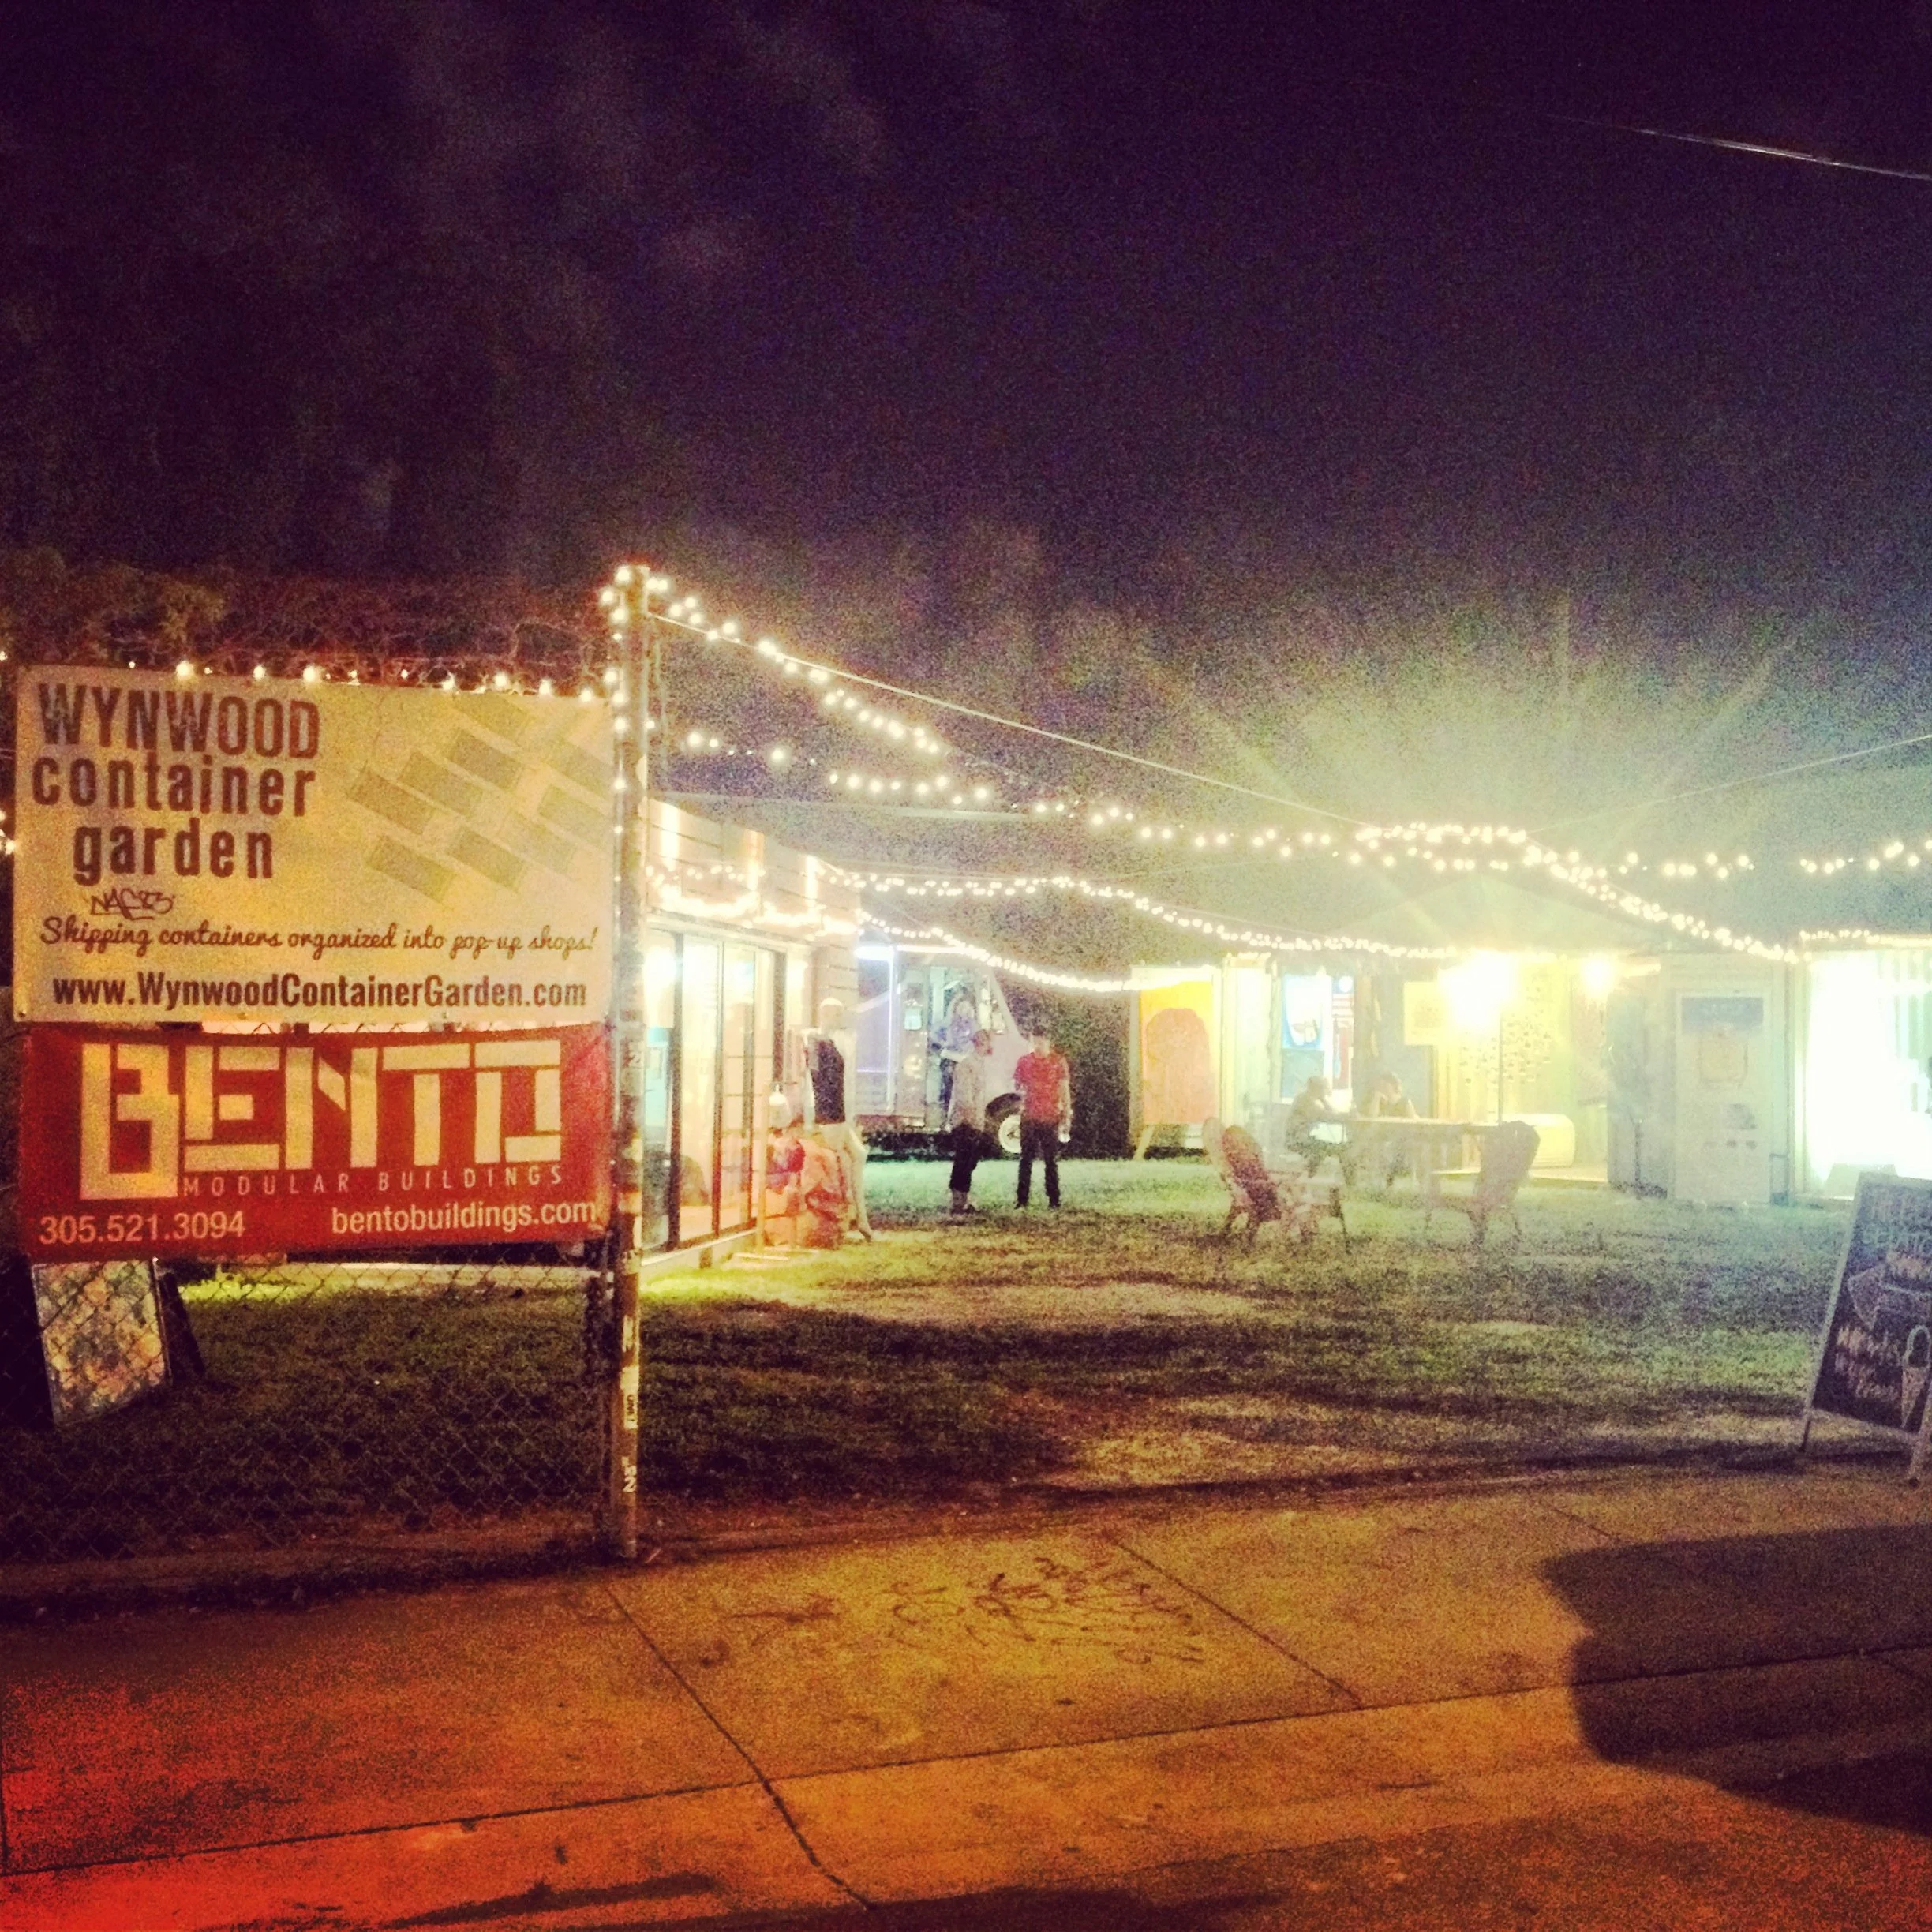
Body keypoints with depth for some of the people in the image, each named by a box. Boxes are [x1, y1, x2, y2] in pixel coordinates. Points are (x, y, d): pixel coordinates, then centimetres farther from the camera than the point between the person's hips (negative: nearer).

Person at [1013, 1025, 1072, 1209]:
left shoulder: (1058, 1061, 2)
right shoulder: (1024, 1061, 7)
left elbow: (1065, 1089, 3)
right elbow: (1016, 1084, 15)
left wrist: (1067, 1115, -2)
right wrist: (1022, 1089, -8)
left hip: (1051, 1117, -2)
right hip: (1028, 1116, 2)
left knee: (1051, 1160, 2)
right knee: (1026, 1159, 2)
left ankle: (1054, 1200, 6)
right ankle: (1022, 1200, 4)